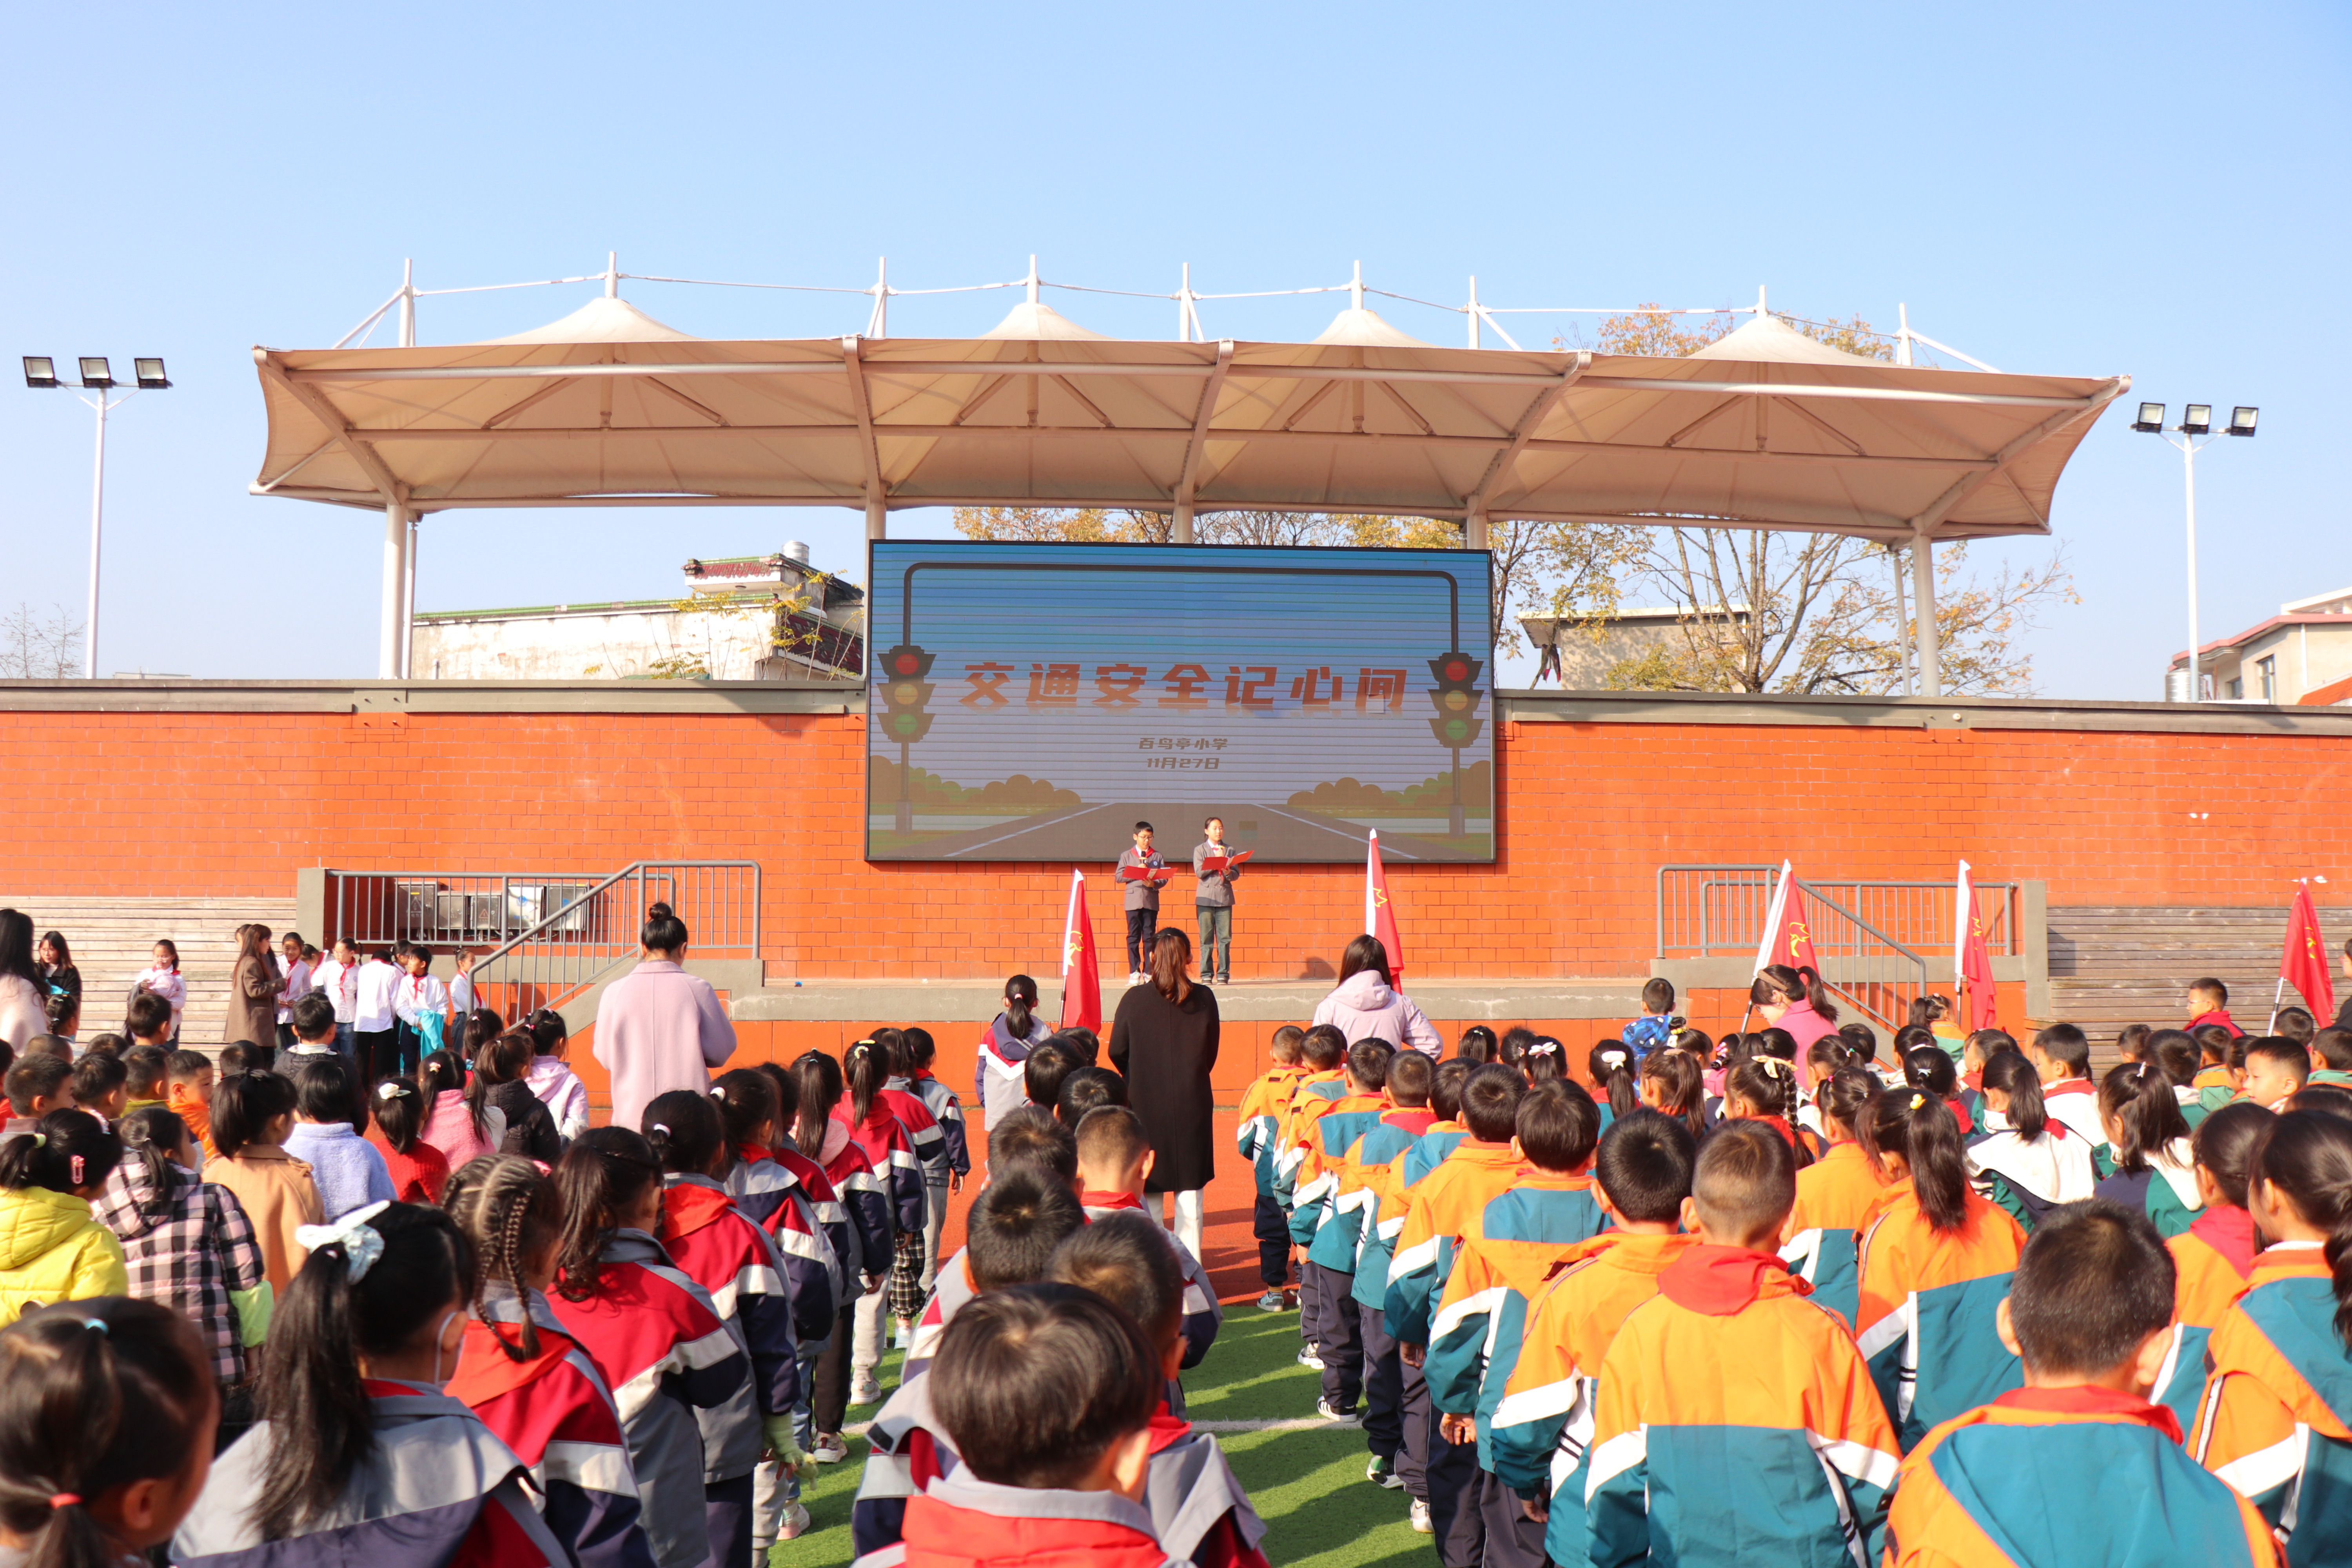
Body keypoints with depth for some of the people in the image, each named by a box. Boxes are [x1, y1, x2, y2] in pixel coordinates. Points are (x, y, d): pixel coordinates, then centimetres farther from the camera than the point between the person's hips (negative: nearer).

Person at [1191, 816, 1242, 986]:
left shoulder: (1229, 850, 13)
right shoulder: (1200, 850, 7)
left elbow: (1236, 874, 6)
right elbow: (1199, 872, -6)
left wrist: (1228, 872, -15)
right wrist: (1217, 861, -9)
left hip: (1225, 898, 2)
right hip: (1206, 898, -2)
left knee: (1225, 938, -3)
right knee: (1206, 939, -1)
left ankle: (1223, 974, 1)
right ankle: (1206, 974, 4)